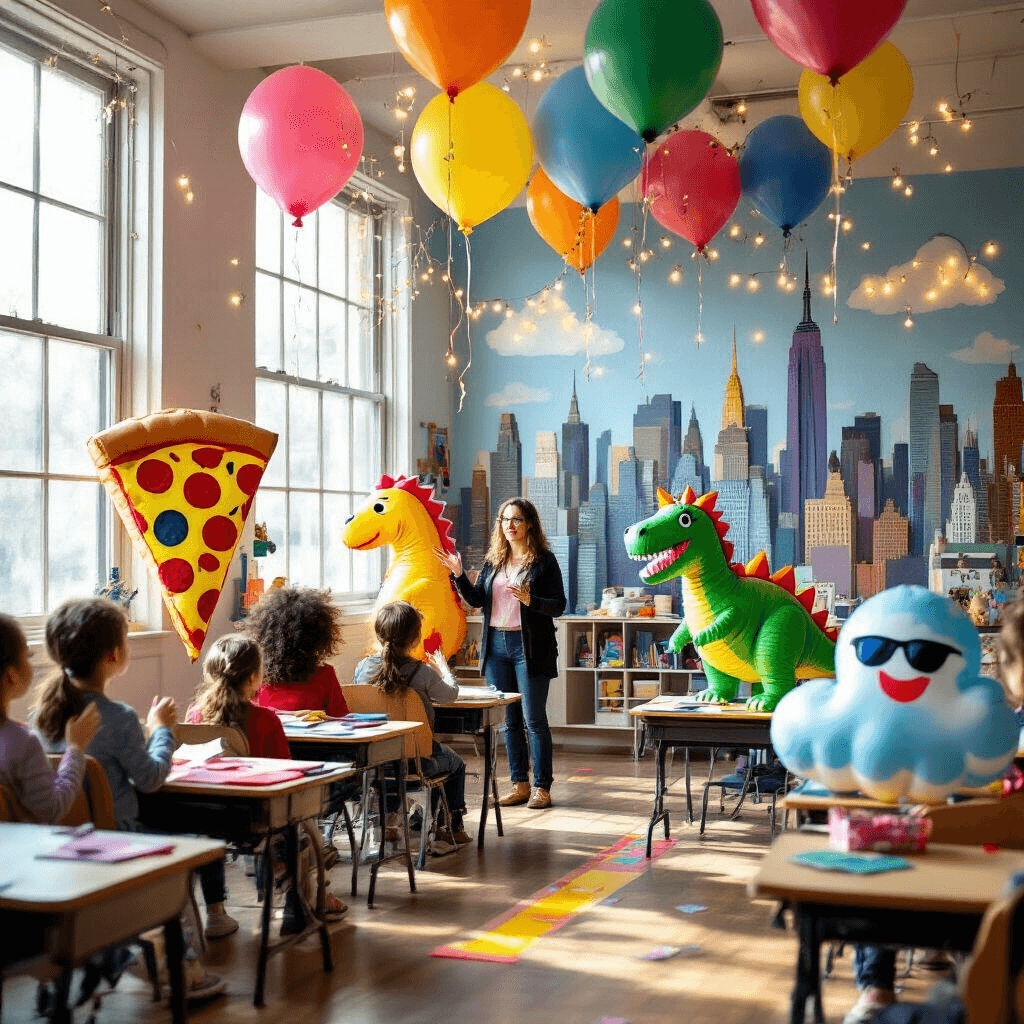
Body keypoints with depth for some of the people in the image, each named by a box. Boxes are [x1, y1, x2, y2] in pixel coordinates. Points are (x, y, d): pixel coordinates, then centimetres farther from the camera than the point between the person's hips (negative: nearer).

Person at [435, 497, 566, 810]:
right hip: (496, 645, 5)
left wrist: (529, 600, -23)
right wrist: (458, 574, -2)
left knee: (534, 720, -2)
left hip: (530, 646, -5)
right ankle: (519, 784, 19)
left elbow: (559, 605, -7)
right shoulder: (493, 559, 11)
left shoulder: (544, 560, -4)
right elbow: (477, 599, 10)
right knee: (509, 720, 10)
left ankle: (542, 787, 7)